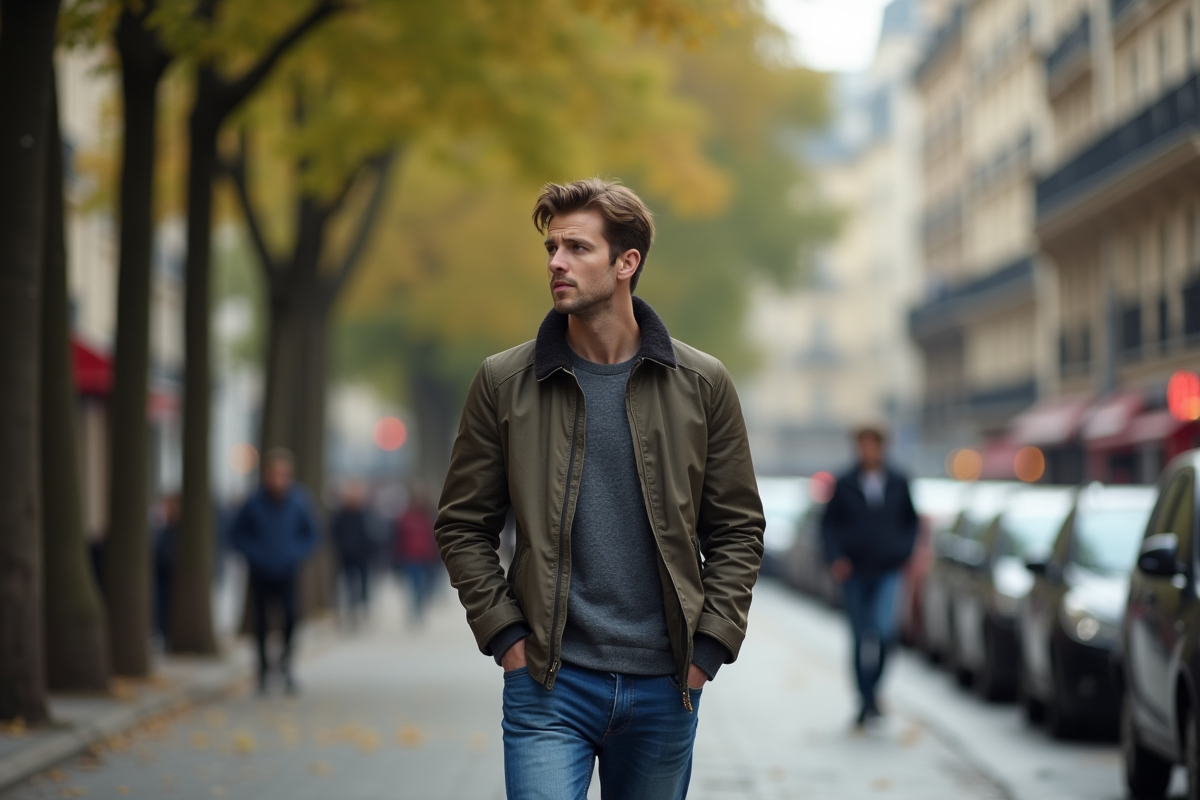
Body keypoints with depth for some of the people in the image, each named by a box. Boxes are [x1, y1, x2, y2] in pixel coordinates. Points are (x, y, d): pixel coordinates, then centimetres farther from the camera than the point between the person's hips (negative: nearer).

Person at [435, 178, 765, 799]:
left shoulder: (701, 384, 3)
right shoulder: (504, 382, 1)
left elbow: (738, 530, 7)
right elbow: (463, 526, 6)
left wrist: (707, 647, -2)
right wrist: (505, 634, -4)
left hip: (663, 685, 2)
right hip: (549, 684, -1)